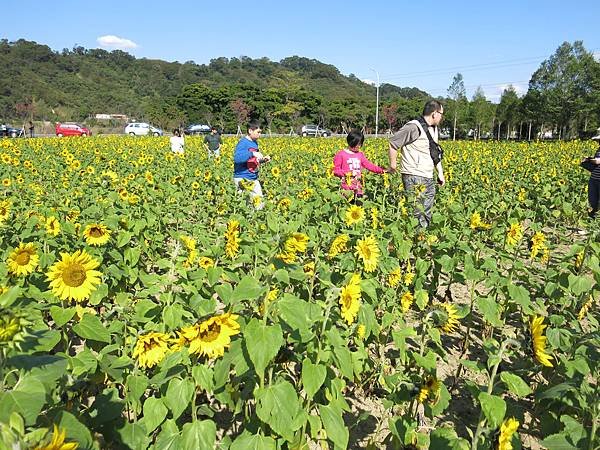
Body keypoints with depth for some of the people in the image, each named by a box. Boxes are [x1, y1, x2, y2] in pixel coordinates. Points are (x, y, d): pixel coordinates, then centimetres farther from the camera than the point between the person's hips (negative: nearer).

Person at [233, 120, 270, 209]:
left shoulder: (255, 143, 12)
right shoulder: (243, 143, -14)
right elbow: (237, 158, -30)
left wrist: (263, 159, 3)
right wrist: (252, 153, -32)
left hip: (254, 178, 9)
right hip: (242, 179, -9)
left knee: (259, 199, 8)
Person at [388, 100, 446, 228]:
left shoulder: (434, 129, 17)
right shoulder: (414, 127, -13)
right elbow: (393, 143, -11)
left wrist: (440, 172, 19)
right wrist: (393, 166, -7)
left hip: (428, 178, 9)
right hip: (414, 177, -9)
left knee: (427, 214, 12)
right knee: (417, 215, -12)